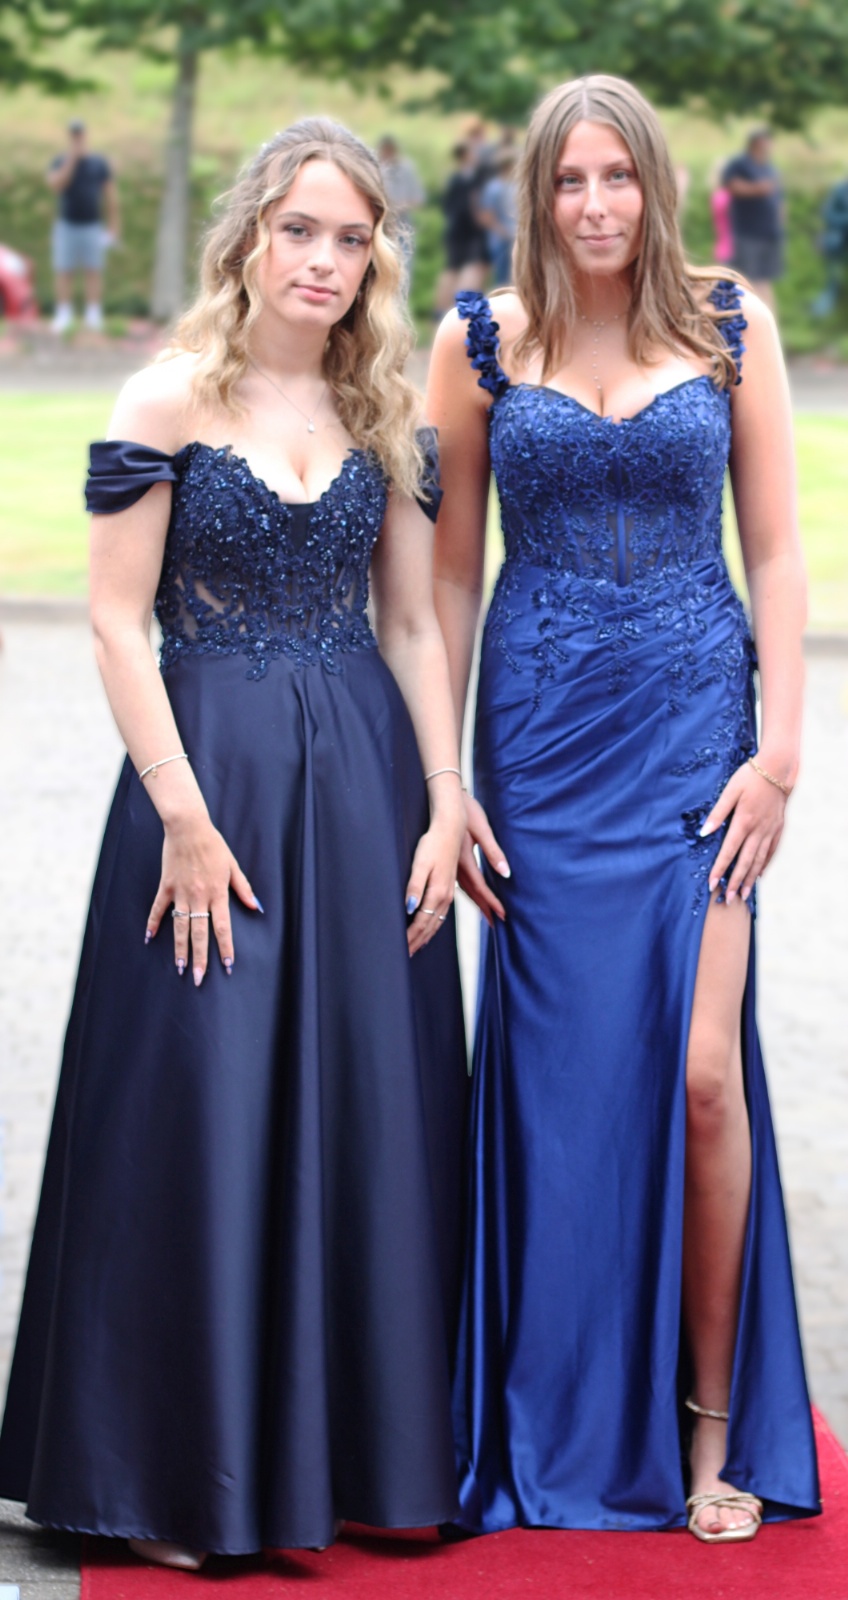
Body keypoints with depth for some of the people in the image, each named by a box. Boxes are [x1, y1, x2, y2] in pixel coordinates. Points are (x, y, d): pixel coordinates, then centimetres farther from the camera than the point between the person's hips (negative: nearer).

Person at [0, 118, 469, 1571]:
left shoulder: (384, 417, 8)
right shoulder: (166, 404, -5)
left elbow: (414, 625, 11)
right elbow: (118, 623, -7)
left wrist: (444, 802, 2)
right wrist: (186, 819, -13)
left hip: (365, 780, 4)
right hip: (212, 769, -4)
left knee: (370, 1108, 7)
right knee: (202, 1111, 0)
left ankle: (357, 1446, 21)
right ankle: (187, 1473, 14)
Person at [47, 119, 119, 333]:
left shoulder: (100, 164, 4)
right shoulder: (59, 162, 4)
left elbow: (111, 197, 5)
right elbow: (56, 185, -14)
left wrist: (114, 227, 1)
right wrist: (71, 159, -17)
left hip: (92, 226, 0)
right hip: (66, 225, 0)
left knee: (93, 271, 1)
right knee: (64, 272, 0)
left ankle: (94, 314, 4)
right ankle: (64, 315, 4)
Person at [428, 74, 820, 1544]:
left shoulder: (730, 326, 3)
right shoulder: (481, 342, 4)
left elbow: (774, 552, 5)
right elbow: (450, 570, 6)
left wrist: (780, 747, -4)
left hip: (695, 722, -1)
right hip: (541, 731, 1)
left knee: (699, 1069, -9)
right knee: (557, 1070, 3)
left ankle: (713, 1419, 6)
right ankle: (565, 1429, 16)